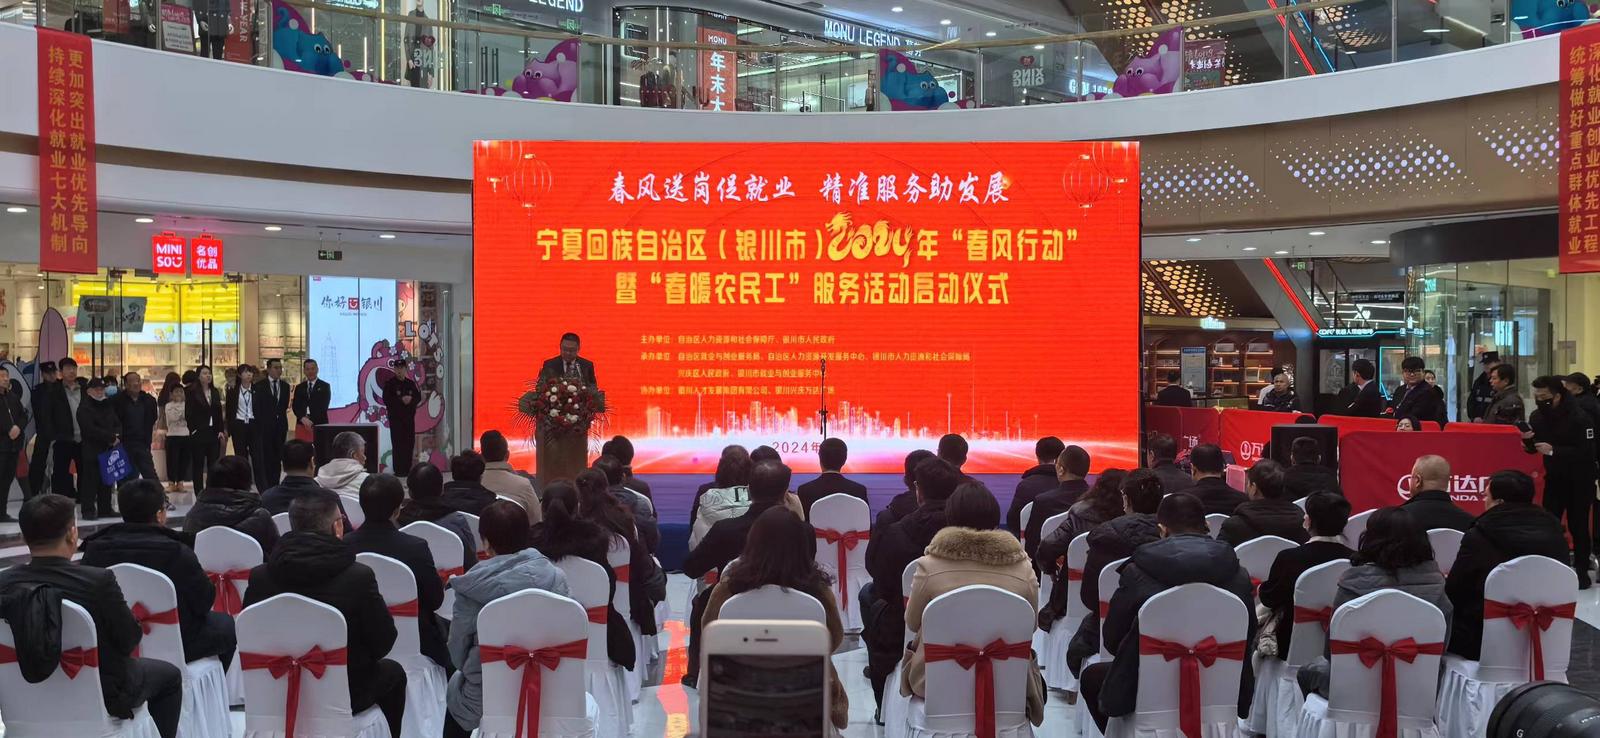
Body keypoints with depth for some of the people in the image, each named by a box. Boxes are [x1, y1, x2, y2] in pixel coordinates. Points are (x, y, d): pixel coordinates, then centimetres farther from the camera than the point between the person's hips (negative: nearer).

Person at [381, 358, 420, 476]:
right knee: (398, 444, -6)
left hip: (409, 417, 5)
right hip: (395, 418, -4)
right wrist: (401, 400, -19)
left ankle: (407, 469, 9)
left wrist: (411, 400, -13)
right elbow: (386, 400, -12)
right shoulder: (389, 383, -2)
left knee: (409, 443, 3)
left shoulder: (411, 383, 11)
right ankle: (398, 470, -3)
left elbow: (418, 397, 7)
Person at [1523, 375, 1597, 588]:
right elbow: (1533, 448, 4)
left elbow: (1587, 452, -28)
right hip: (1554, 478, 5)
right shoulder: (1538, 416, -3)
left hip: (1580, 480, -5)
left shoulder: (1579, 418, -22)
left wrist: (1553, 450, -33)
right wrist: (1528, 440, -19)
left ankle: (1582, 572, 9)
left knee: (1577, 525, -1)